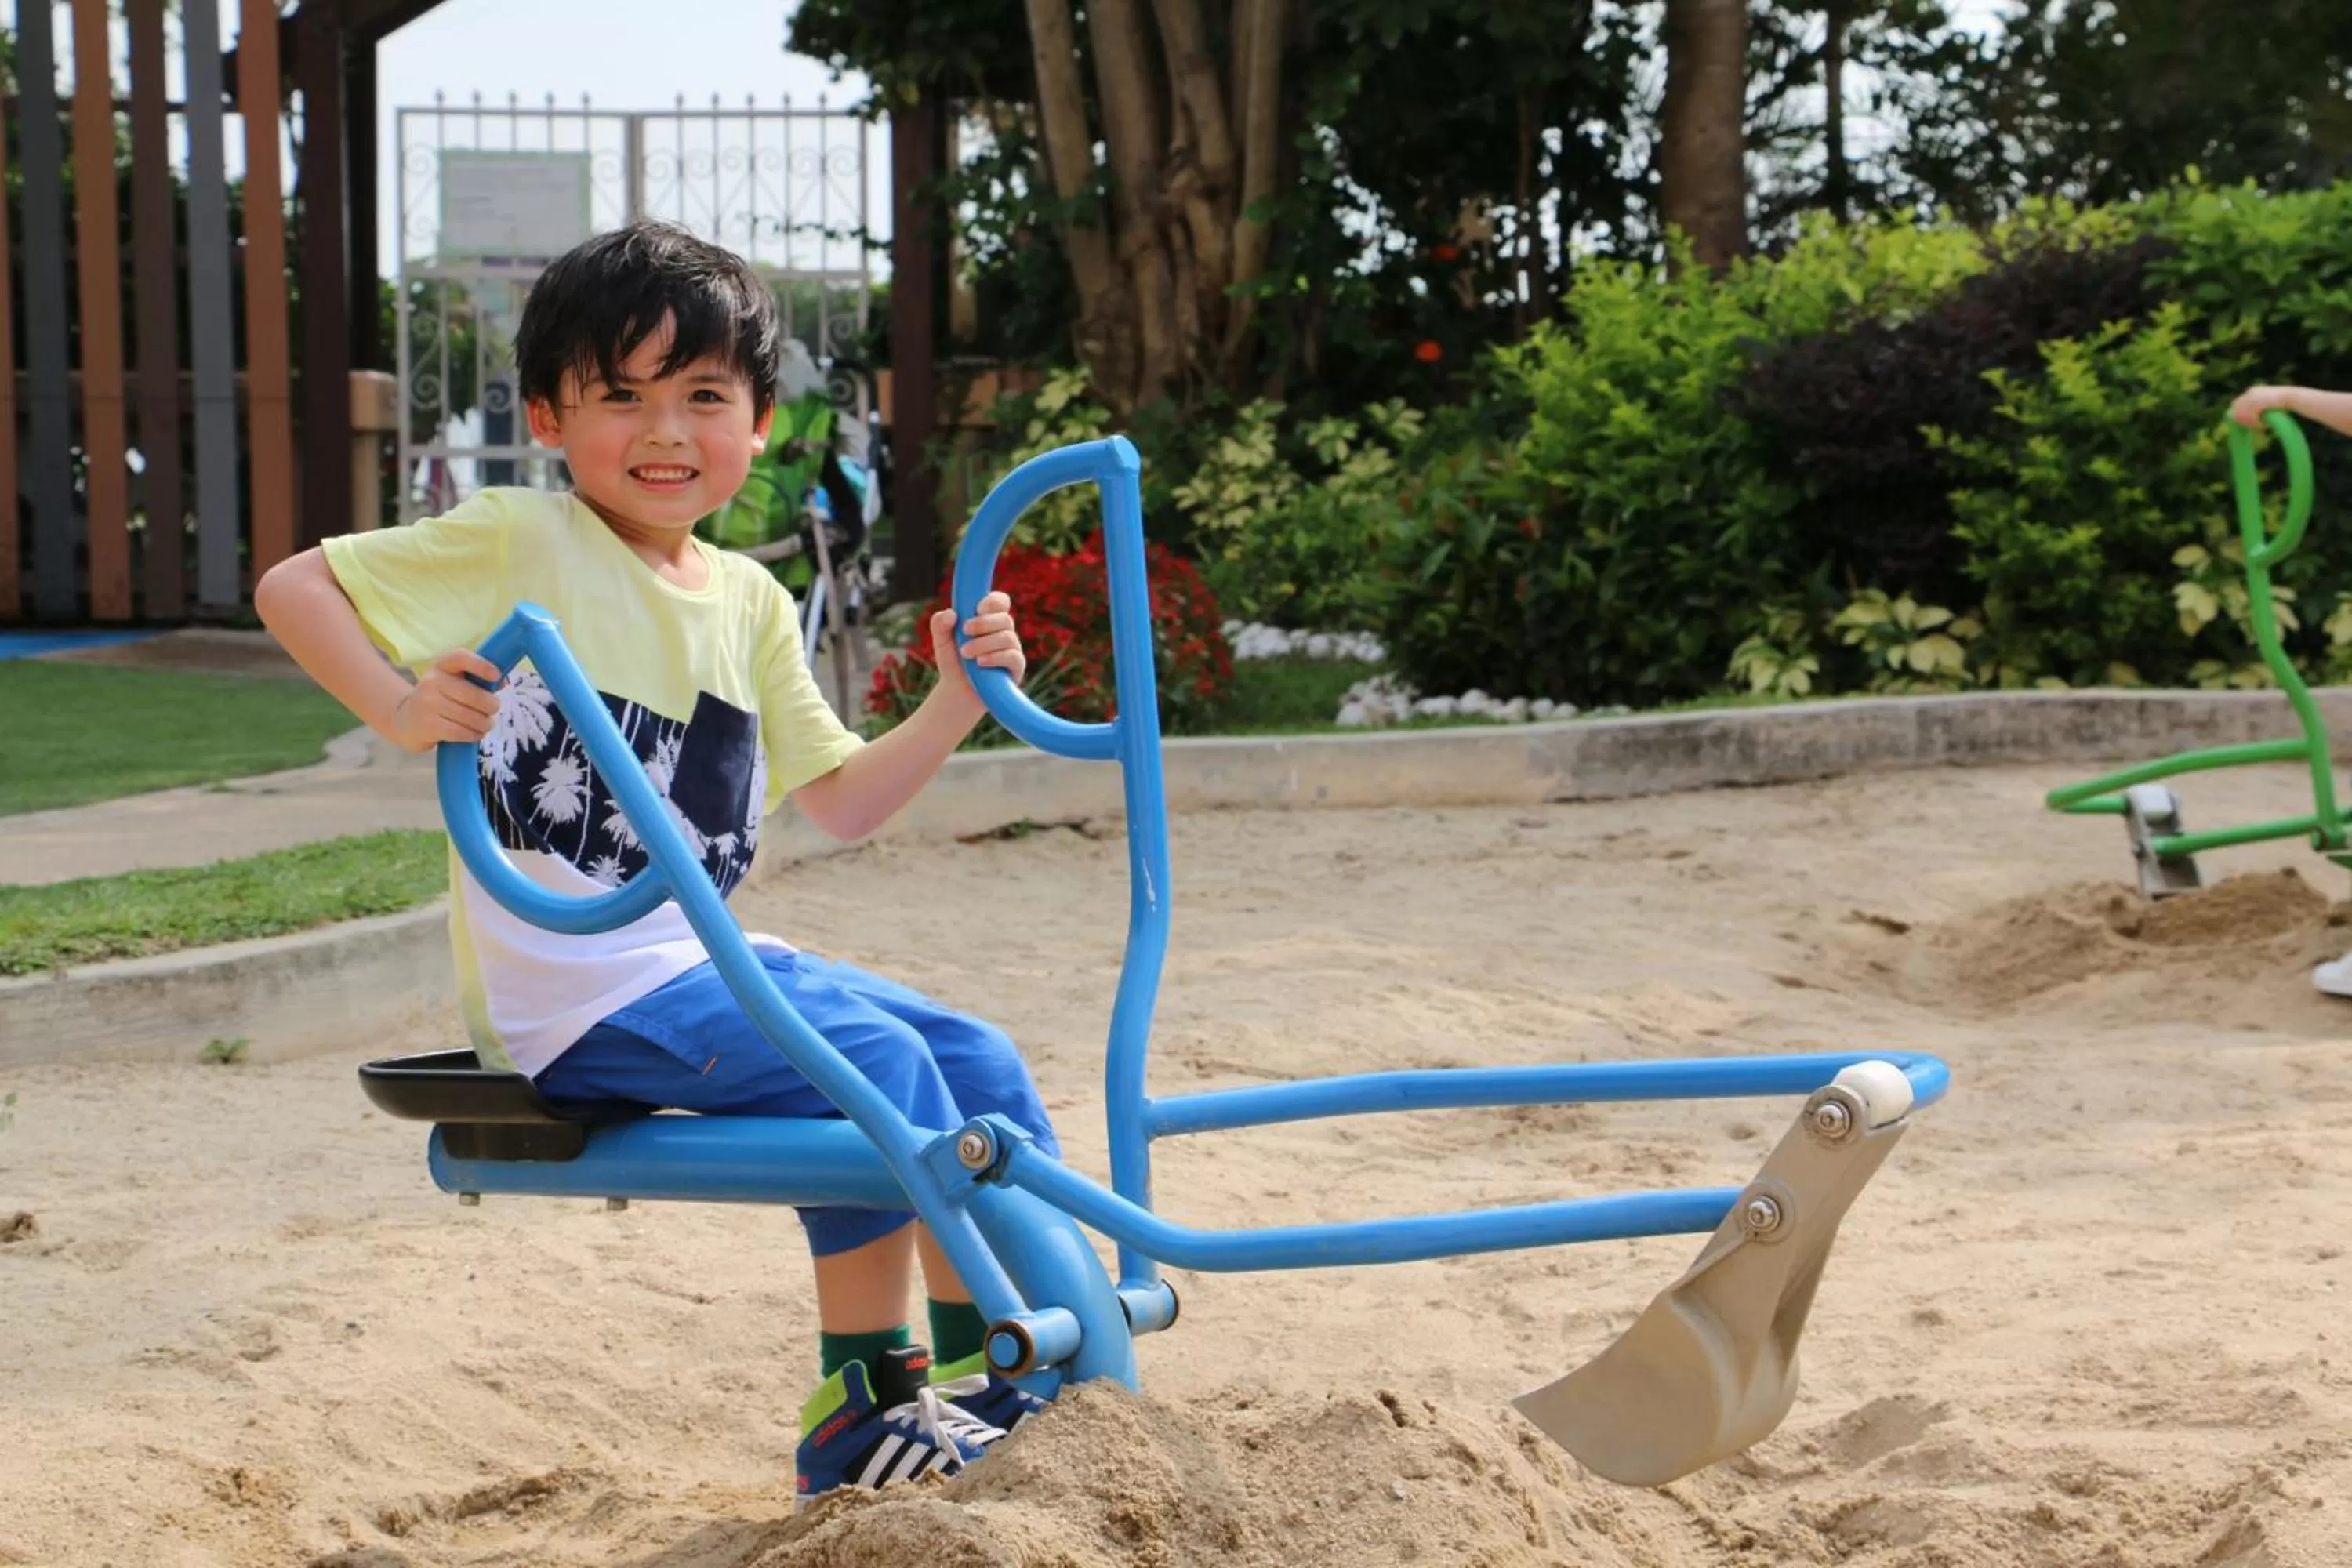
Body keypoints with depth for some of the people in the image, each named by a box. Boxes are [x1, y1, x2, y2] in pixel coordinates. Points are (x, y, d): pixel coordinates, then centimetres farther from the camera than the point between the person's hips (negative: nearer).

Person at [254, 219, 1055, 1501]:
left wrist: (955, 704, 0)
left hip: (708, 958, 8)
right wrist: (398, 706, -23)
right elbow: (290, 586, -8)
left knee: (977, 1061, 2)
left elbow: (839, 800, 14)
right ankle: (862, 1407, -10)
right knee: (867, 1060, -23)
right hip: (571, 992, -8)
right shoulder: (518, 545, -8)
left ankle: (996, 1365, 16)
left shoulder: (749, 603, 12)